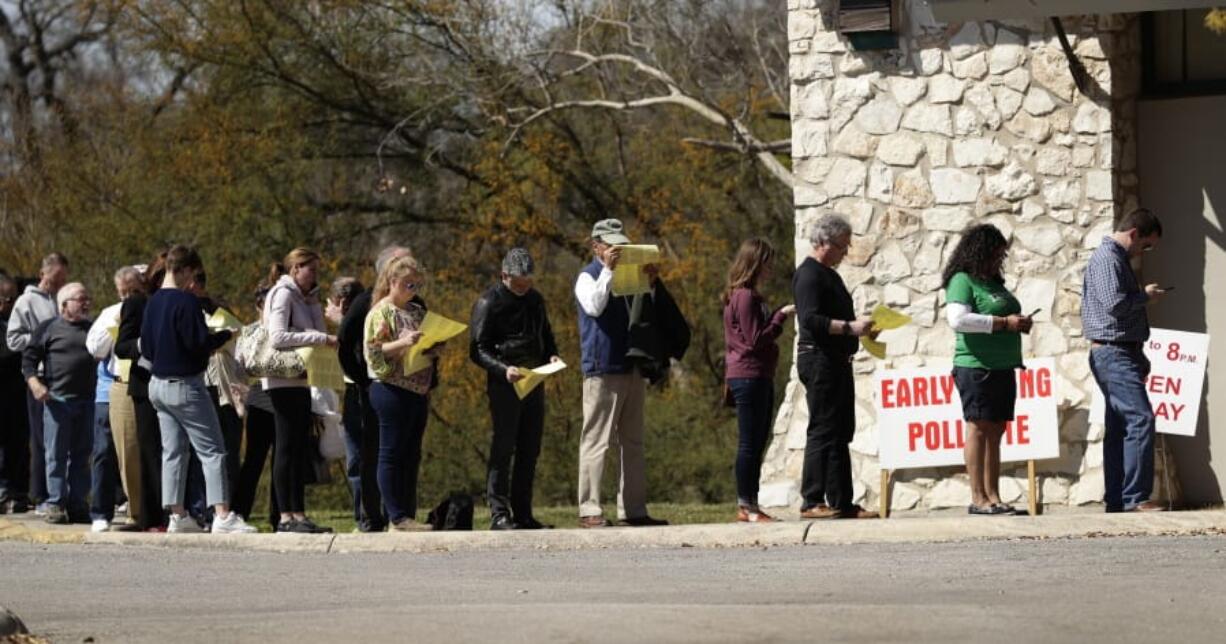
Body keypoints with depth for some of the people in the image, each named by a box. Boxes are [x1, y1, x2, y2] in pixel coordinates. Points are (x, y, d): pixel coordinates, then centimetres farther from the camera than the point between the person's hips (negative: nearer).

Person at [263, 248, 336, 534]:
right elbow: (278, 337, -21)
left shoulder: (305, 298, 19)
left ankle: (299, 514, 8)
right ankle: (286, 516, -9)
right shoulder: (283, 295, -8)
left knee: (300, 448, 7)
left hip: (301, 380, 9)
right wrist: (321, 339, -22)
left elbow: (314, 332, 15)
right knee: (287, 447, -9)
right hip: (284, 380, -9)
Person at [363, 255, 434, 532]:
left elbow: (428, 345, 25)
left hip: (418, 392, 8)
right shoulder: (381, 312, -6)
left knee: (411, 456, 9)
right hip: (392, 390, -8)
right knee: (392, 454, -5)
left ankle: (408, 516, 11)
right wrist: (403, 343, -26)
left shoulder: (416, 312, 17)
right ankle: (396, 518, -5)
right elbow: (372, 350, -13)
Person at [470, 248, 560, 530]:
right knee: (503, 449, -8)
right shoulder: (488, 303, -6)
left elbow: (546, 336, 26)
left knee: (530, 451, 8)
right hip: (503, 384, -7)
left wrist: (552, 356, 3)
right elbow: (478, 350, -9)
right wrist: (504, 369, -25)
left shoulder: (535, 300, 14)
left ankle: (523, 513, 13)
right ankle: (499, 513, -8)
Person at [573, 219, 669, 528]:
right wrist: (608, 270, -19)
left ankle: (633, 509, 10)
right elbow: (594, 306, -19)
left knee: (633, 443, 8)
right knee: (596, 440, -9)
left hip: (632, 369, 8)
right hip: (602, 371, -8)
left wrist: (652, 282, 4)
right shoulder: (589, 277, 0)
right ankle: (589, 510, -10)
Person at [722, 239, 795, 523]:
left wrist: (780, 314, 10)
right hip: (749, 376, -11)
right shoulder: (744, 296, -14)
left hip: (759, 377, 11)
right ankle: (746, 506, -7)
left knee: (757, 443, 10)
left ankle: (749, 506, 12)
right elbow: (756, 339, -18)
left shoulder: (749, 296, 18)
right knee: (750, 443, -8)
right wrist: (781, 316, -13)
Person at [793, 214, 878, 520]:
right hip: (819, 360, -11)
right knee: (822, 431, -11)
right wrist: (850, 327, -26)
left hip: (837, 363, 11)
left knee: (840, 434, 10)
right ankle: (812, 501, -12)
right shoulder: (809, 275, -11)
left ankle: (842, 502, 12)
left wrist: (859, 329, 13)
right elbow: (810, 320, -21)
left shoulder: (828, 275, 21)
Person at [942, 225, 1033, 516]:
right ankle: (978, 498, -9)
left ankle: (993, 497, 8)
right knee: (978, 427, -8)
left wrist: (1020, 323, 10)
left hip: (1002, 368, 9)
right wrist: (1004, 323, -18)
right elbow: (958, 319, -20)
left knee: (995, 431, 7)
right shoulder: (962, 281, -6)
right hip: (977, 367, -9)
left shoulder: (994, 283, 20)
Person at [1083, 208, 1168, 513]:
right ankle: (1135, 497, -20)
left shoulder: (1118, 259, 22)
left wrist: (1140, 359, 23)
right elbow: (1115, 303, -24)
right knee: (1140, 419, -16)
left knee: (1119, 427, 9)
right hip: (1114, 352, -11)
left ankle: (1116, 499, 10)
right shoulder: (1107, 258, -11)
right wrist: (1146, 296, -7)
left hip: (1121, 353, 11)